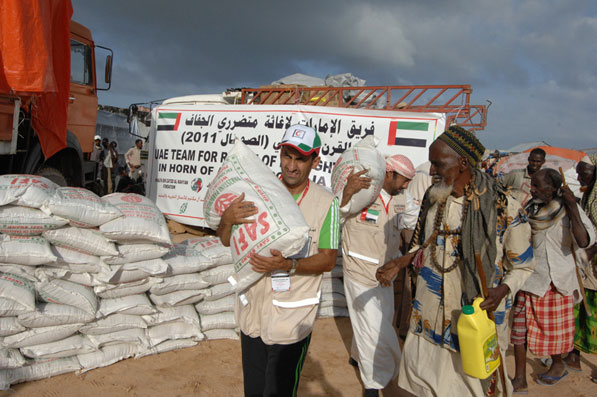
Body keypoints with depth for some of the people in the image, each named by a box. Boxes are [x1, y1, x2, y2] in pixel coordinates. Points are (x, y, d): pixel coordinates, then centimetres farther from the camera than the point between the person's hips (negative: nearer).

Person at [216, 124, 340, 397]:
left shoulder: (326, 202, -11)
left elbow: (328, 259, -10)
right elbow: (227, 241, 4)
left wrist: (288, 265, -26)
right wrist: (228, 218, -18)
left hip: (291, 320, -4)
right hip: (252, 310, 4)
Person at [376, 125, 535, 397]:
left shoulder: (502, 206, -13)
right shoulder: (432, 198, 2)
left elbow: (523, 266, -4)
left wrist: (502, 291, -21)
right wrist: (398, 264, 1)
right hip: (429, 315, 5)